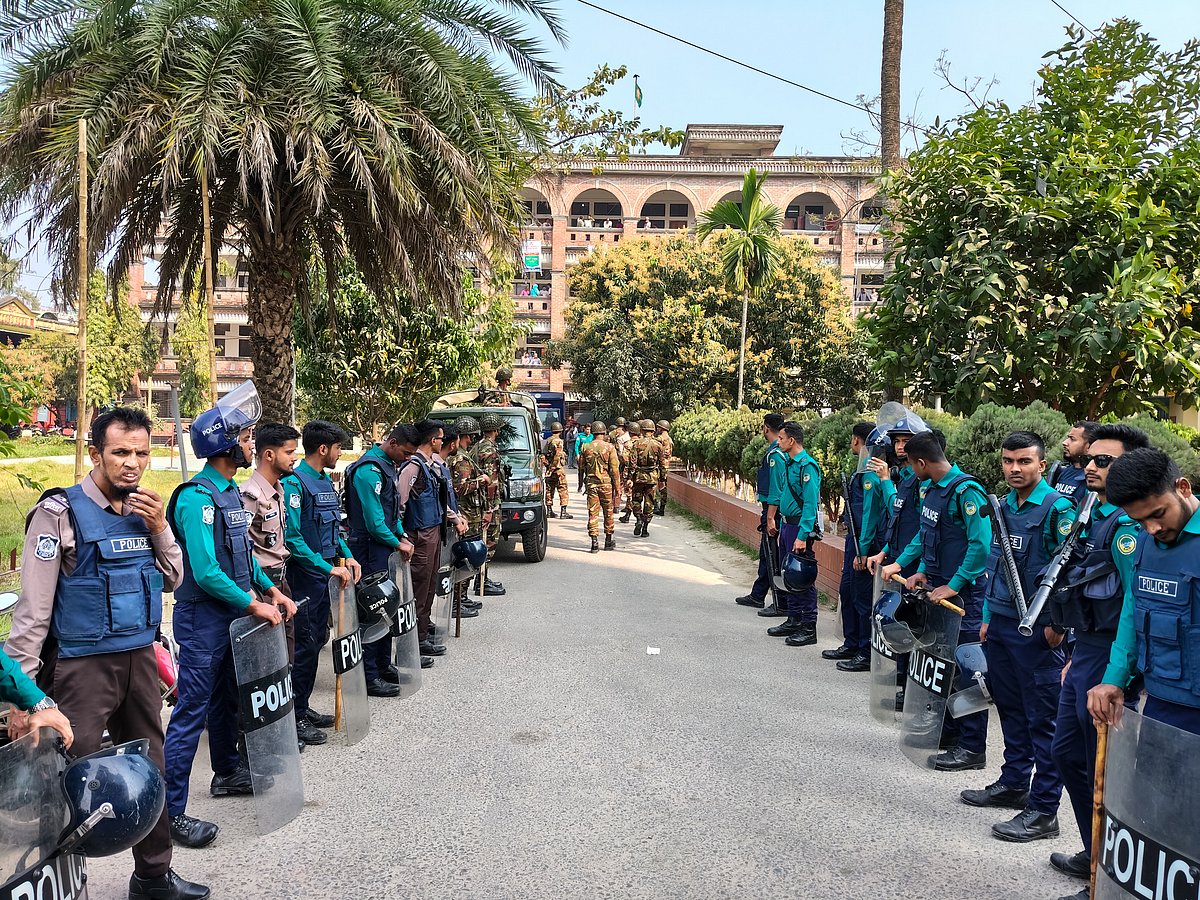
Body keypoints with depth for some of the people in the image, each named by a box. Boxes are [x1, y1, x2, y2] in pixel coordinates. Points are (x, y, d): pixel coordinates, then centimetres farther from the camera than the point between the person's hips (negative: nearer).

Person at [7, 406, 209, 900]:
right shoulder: (61, 511, -11)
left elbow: (173, 579, 11)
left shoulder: (143, 509, 7)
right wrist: (22, 691, -15)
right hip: (82, 665, -6)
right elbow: (33, 606, -13)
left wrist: (158, 528, -5)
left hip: (139, 658, 7)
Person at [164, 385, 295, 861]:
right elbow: (205, 572, -25)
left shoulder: (231, 492, 10)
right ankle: (169, 809, 6)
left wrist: (270, 590, 6)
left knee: (229, 699, 21)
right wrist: (254, 605, -20)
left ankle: (227, 773, 38)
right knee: (191, 711, -3)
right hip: (203, 620, -9)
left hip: (231, 617, 9)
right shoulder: (197, 498, -20)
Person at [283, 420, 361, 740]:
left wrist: (347, 556, 4)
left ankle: (303, 707, 27)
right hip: (305, 575, -9)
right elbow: (291, 537, -22)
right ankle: (295, 717, 8)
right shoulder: (295, 482, -16)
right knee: (305, 645, -3)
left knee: (317, 641, 15)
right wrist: (329, 568, -21)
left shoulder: (326, 482, 12)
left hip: (325, 576, 9)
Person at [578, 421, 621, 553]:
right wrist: (617, 487, -3)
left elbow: (581, 467, 9)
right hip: (606, 483, -1)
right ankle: (608, 541, 20)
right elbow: (614, 469, -8)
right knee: (608, 513, 12)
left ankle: (594, 542, -1)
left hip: (591, 483, 2)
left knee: (593, 513, 4)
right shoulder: (609, 448, -7)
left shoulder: (585, 448, 1)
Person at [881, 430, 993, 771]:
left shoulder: (966, 491, -18)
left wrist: (954, 585, -20)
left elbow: (981, 545, -22)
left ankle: (972, 747, 5)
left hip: (963, 593, -9)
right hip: (937, 588, 9)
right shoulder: (933, 489, 10)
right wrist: (922, 570, 11)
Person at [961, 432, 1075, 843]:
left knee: (1043, 719, 0)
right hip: (1001, 624, 8)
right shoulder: (1003, 507, 11)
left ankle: (1043, 810, 7)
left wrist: (1058, 622, -14)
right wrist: (988, 617, 18)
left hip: (1038, 631, -7)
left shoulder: (1057, 508, -12)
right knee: (1010, 709, 18)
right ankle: (1014, 784, 32)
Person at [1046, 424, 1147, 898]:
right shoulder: (1097, 517, 12)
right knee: (1066, 751, 20)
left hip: (1108, 660, -10)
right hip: (1085, 652, 10)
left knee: (1103, 770, 2)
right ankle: (1094, 854, 36)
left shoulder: (1127, 526, -17)